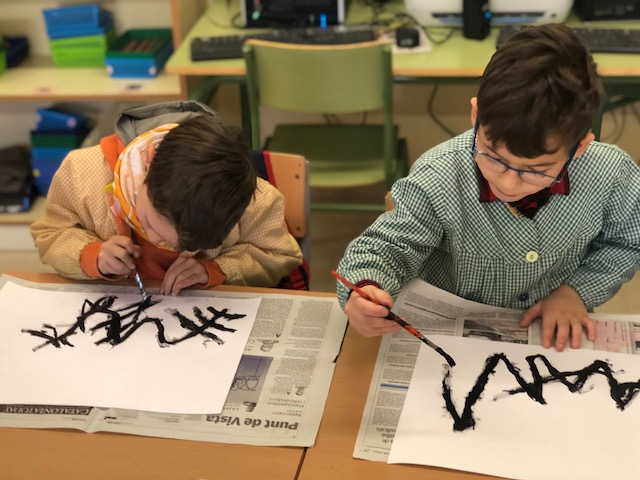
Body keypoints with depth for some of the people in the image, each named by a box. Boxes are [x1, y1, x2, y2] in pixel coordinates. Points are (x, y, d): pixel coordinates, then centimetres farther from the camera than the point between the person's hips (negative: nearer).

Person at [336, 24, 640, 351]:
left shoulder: (612, 176, -15)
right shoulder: (437, 181, -22)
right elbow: (389, 245, -12)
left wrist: (577, 290, -9)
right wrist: (364, 289, -32)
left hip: (555, 337, 3)